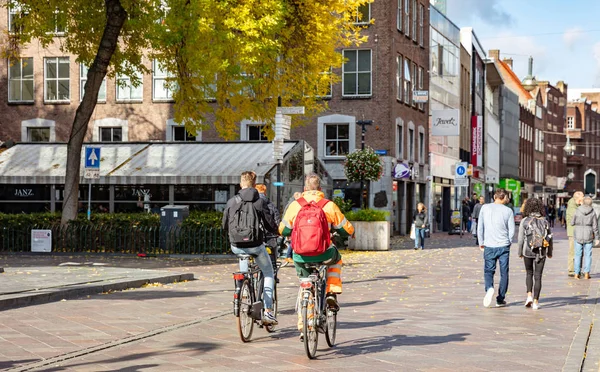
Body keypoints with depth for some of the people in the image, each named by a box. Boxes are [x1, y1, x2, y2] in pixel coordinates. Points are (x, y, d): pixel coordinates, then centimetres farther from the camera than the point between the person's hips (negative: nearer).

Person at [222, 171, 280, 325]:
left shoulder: (231, 202, 1)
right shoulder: (260, 202, -6)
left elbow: (225, 226, 9)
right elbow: (270, 225, -4)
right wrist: (277, 231, 19)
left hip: (236, 246, 3)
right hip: (256, 245, -3)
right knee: (268, 273, 18)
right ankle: (268, 311, 8)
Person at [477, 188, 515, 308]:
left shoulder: (485, 208, 2)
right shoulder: (508, 211, 0)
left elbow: (480, 227, 4)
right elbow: (512, 230, 2)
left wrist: (481, 243, 13)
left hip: (489, 246, 0)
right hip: (503, 245, 0)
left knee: (488, 271, 7)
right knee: (504, 273, 8)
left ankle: (489, 288, -21)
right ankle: (500, 299, 10)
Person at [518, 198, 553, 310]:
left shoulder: (525, 221, -6)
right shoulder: (545, 221, 0)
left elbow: (521, 238, -6)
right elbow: (550, 237, 6)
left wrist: (520, 252, 6)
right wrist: (550, 252, 19)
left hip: (528, 251, -1)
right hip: (541, 253, 1)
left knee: (529, 273, 19)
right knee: (538, 276, 6)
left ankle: (529, 296, 4)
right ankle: (536, 301, 3)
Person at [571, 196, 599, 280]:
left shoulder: (577, 211, -6)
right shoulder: (593, 212, -6)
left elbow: (572, 223, 1)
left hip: (578, 235, 0)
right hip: (588, 235, 0)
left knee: (578, 255, 9)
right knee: (587, 255, 9)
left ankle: (576, 274, 8)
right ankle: (586, 273, 7)